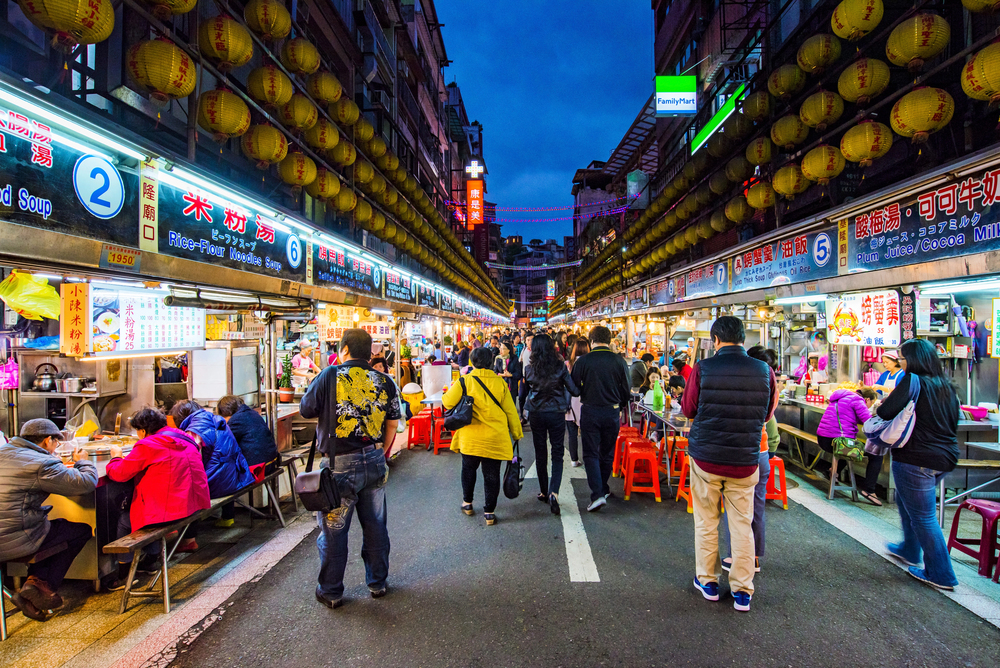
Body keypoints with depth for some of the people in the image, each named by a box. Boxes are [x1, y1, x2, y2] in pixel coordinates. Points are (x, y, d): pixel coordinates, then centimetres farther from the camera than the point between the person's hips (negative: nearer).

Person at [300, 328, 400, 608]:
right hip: (374, 462, 4)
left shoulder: (330, 376, -9)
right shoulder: (384, 381, 1)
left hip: (340, 465, -3)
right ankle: (377, 583, 31)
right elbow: (393, 423, 6)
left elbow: (306, 411, 1)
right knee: (375, 525, 16)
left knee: (333, 530, 11)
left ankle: (331, 592, 25)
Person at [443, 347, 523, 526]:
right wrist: (517, 433, 13)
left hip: (470, 437, 0)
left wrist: (450, 390, 20)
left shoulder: (464, 382, -8)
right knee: (491, 474, 10)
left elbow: (448, 402, -1)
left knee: (469, 469, 22)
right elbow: (510, 410, 1)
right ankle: (489, 512, 16)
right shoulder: (500, 383, -4)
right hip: (495, 438, 0)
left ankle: (467, 503, 35)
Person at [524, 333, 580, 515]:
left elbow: (524, 392, 7)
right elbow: (575, 391, -5)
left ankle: (544, 492, 24)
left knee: (540, 454, 14)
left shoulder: (529, 369, -4)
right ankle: (553, 492, -12)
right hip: (556, 414, -1)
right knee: (557, 454, 5)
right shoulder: (560, 367, -9)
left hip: (536, 415, 2)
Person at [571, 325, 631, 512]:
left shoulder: (583, 361, -9)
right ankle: (603, 488, 31)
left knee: (591, 453, 4)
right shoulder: (619, 361, -4)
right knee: (607, 452, 18)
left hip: (590, 412, -2)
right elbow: (627, 390, 3)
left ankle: (597, 494, -8)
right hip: (612, 412, 2)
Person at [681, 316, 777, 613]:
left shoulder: (703, 369, -12)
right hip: (745, 461, 2)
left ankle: (708, 581, 26)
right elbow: (767, 414, 7)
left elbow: (688, 410, -1)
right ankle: (742, 592, 19)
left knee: (706, 522, 14)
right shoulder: (764, 371, -7)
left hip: (706, 457, -1)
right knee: (742, 525, 12)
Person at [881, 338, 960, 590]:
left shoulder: (912, 381, -16)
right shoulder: (946, 386, 9)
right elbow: (954, 422, 17)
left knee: (923, 516, 4)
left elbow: (886, 412, -23)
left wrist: (878, 407, -2)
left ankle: (941, 575, 13)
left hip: (916, 460, -9)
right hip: (945, 458, 9)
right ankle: (910, 550, 40)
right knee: (906, 501, 26)